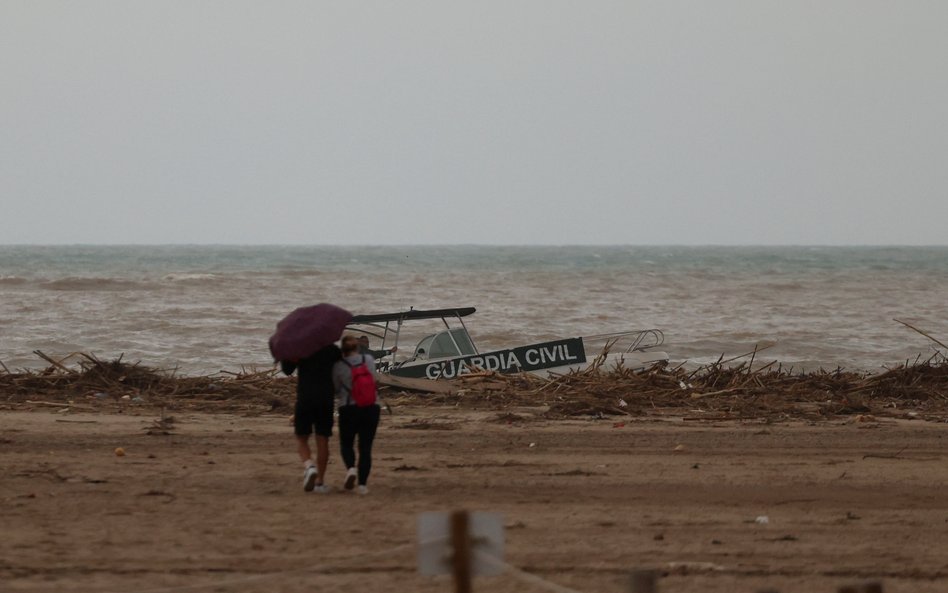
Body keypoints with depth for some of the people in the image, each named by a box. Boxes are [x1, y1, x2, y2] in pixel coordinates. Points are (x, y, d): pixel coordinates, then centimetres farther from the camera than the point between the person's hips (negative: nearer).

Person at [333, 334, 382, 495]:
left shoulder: (338, 366, -4)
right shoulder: (368, 359, 2)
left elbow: (334, 389, 1)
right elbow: (375, 381, 5)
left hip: (348, 409, -1)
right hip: (370, 408, 2)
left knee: (346, 444, 16)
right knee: (365, 447, 6)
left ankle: (351, 468, -14)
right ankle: (363, 483, -4)